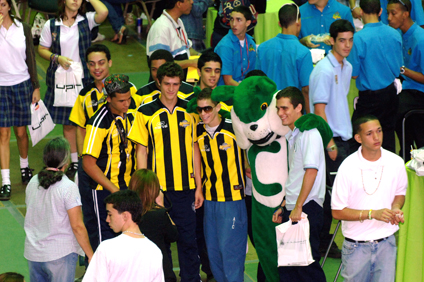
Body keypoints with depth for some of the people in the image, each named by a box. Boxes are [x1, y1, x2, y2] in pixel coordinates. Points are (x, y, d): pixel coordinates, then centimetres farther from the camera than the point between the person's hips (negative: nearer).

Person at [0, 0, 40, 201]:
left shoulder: (22, 28, 1)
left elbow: (30, 58, 7)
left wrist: (36, 86, 5)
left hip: (22, 84, 2)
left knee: (21, 131, 11)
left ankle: (24, 167, 36)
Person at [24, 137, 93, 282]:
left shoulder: (32, 183, 4)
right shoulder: (68, 187, -16)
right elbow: (77, 226, -15)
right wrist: (91, 255, -7)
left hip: (33, 254, 6)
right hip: (61, 254, -6)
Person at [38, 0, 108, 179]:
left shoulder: (86, 20, -1)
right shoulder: (51, 25, 3)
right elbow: (42, 49, 9)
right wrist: (57, 58, -9)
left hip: (83, 78, -2)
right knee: (67, 123, 9)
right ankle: (74, 163, 20)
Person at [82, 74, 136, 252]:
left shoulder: (130, 115, 4)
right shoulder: (99, 123, -19)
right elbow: (88, 164, -19)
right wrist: (115, 190, -19)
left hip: (128, 186, 7)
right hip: (105, 190, -7)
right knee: (107, 237, -3)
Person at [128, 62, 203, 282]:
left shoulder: (188, 111, 6)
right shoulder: (145, 113, -2)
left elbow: (194, 148, 10)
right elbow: (141, 151, 0)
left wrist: (198, 186, 8)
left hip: (185, 187, 2)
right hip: (157, 187, -2)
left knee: (188, 238, 6)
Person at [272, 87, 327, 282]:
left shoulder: (309, 133, -12)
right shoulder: (290, 135, 17)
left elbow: (311, 171, -20)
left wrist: (298, 207, -20)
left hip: (307, 208, -9)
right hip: (292, 208, 9)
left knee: (307, 264, -7)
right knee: (286, 264, 9)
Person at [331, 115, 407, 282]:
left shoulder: (396, 163, -3)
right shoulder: (348, 167, -12)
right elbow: (337, 212, -11)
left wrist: (395, 208, -7)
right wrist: (372, 213, -21)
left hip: (386, 244, 2)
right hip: (356, 246, -2)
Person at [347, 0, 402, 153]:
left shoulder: (359, 38, -18)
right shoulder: (395, 34, -2)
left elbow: (354, 74, -13)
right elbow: (399, 67, 9)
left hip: (370, 96, -6)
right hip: (391, 93, 6)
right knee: (388, 132, 15)